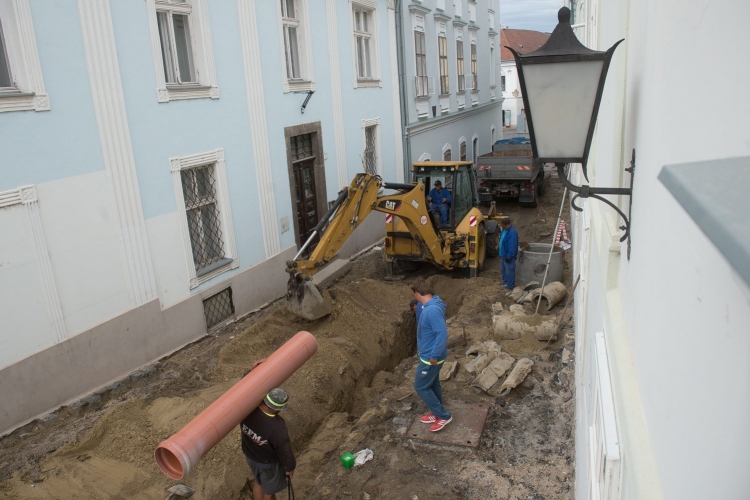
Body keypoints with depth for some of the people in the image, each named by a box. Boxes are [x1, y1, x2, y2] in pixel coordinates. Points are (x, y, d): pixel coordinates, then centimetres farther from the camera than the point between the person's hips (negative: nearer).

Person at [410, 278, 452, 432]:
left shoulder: (432, 310, -30)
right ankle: (437, 413, 38)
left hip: (430, 358, -10)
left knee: (420, 387, 4)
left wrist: (434, 356, -23)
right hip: (429, 354, 10)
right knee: (433, 384, 22)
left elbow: (442, 333, -32)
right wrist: (421, 348, 23)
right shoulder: (431, 305, 2)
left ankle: (444, 416, 15)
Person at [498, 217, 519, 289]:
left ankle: (510, 286, 11)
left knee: (509, 271, 1)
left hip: (508, 256, -10)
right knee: (503, 270, 23)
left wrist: (509, 256, -25)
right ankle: (505, 282, 39)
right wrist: (501, 253, 20)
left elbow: (512, 246, -28)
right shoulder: (505, 229, 5)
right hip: (503, 254, 10)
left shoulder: (512, 232, -27)